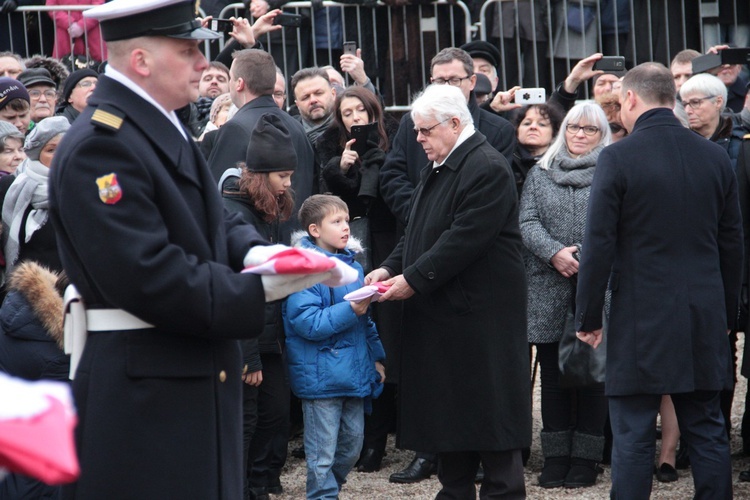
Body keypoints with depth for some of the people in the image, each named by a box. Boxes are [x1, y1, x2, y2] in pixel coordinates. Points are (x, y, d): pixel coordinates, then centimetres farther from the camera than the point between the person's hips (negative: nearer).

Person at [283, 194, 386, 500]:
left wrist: (376, 357, 19)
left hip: (353, 371, 8)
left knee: (352, 444, 17)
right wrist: (349, 311, -26)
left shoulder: (352, 265, 10)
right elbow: (305, 322, -23)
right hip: (321, 378, -8)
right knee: (323, 454, -1)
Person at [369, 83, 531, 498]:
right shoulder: (437, 168, 16)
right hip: (442, 315, 10)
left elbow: (463, 239, -22)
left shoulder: (487, 169, -16)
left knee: (488, 412, -4)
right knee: (448, 409, 13)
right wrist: (391, 268, 4)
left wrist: (413, 279, -20)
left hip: (480, 317, -10)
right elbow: (418, 231, 20)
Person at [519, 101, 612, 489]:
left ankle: (585, 458, 6)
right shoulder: (541, 174, 14)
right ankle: (556, 457, 12)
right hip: (550, 291, 3)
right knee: (554, 374, 6)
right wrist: (554, 253, -11)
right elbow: (527, 222, 4)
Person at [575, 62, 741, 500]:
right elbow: (732, 244, 10)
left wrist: (588, 317, -1)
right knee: (708, 432, 10)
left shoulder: (618, 158, -10)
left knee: (633, 438, -1)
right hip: (704, 318, 5)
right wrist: (728, 313, 19)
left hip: (640, 320, -4)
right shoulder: (716, 157, 5)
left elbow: (599, 245, -10)